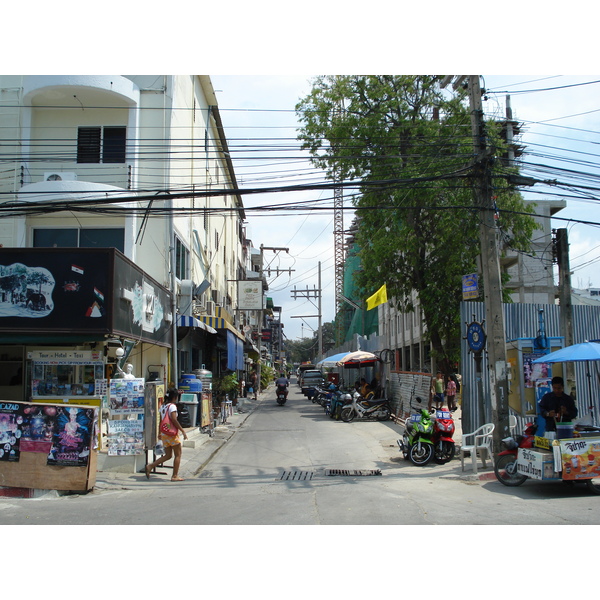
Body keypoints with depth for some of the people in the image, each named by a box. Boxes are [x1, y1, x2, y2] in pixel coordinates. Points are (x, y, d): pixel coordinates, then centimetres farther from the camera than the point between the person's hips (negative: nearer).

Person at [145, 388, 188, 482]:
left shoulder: (163, 406, 12)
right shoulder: (172, 406, -12)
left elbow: (161, 420, 16)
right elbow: (174, 420, -22)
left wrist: (161, 434, 22)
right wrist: (183, 431, -20)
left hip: (164, 434, 8)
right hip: (172, 434, -8)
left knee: (168, 455, 14)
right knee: (178, 455, 4)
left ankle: (150, 466, 2)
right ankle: (175, 476, 5)